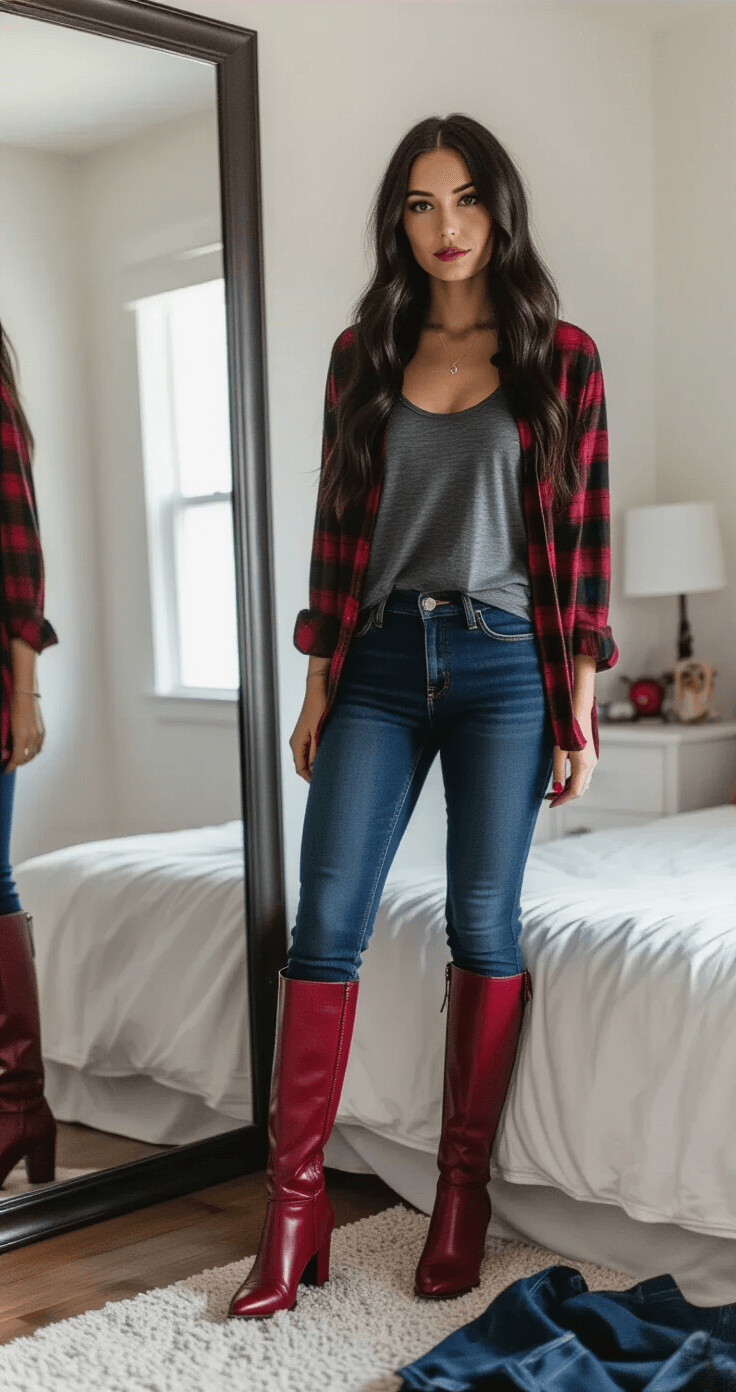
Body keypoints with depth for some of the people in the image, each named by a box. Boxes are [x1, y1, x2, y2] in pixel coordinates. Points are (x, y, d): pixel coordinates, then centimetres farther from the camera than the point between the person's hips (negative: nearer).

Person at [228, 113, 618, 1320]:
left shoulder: (561, 356, 3)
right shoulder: (364, 355, 9)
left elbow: (583, 539, 1)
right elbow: (337, 528, 9)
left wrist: (580, 707, -3)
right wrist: (318, 687, 6)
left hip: (503, 664, -2)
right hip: (379, 660, 2)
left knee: (485, 925, 2)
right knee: (325, 923, -4)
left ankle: (462, 1197, 17)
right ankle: (295, 1210, 5)